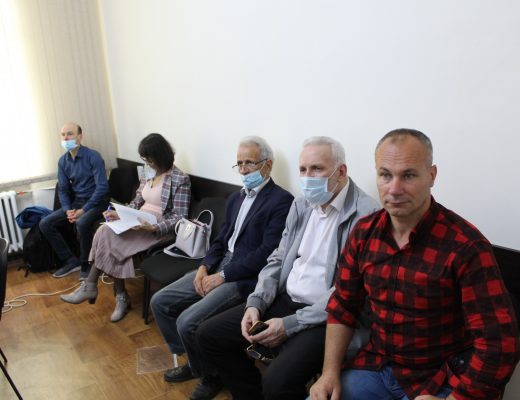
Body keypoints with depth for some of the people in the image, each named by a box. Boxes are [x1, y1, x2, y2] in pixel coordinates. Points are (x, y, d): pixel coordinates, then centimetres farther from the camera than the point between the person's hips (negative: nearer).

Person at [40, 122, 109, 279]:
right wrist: (68, 210, -10)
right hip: (76, 201, 7)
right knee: (45, 224, -7)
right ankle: (71, 261, 0)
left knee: (82, 223, -36)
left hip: (96, 201, -7)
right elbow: (63, 189, 9)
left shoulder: (93, 156, -15)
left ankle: (86, 264, -13)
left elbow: (102, 187, -20)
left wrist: (83, 210, -23)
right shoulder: (62, 161, 5)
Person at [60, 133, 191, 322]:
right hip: (138, 222, 7)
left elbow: (180, 217, -15)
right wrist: (119, 214, -4)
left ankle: (90, 286, -6)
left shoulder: (180, 179, -11)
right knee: (108, 232, -23)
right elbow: (137, 202, 15)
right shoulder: (148, 173, 11)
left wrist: (153, 227, -28)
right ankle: (121, 297, -15)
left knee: (109, 236, -24)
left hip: (159, 229, -7)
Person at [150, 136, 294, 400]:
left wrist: (223, 276, -17)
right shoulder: (236, 198, 16)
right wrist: (204, 266, -2)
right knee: (160, 302, 3)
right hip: (219, 267, 9)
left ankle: (211, 374, 9)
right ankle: (193, 362, 21)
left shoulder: (281, 201, -12)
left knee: (188, 321, -21)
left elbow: (267, 253, -19)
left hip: (245, 278, -9)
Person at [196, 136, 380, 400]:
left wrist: (290, 324, -19)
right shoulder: (301, 205, 8)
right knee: (209, 335, 3)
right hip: (284, 300, 7)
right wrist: (256, 303, -4)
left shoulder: (366, 215, -17)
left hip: (325, 317, -7)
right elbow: (277, 261, 12)